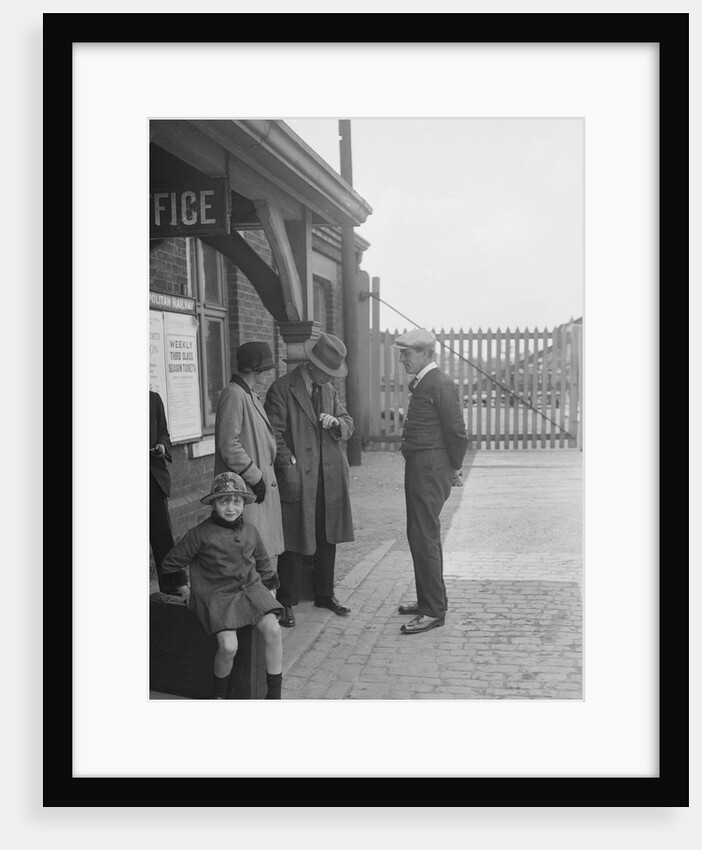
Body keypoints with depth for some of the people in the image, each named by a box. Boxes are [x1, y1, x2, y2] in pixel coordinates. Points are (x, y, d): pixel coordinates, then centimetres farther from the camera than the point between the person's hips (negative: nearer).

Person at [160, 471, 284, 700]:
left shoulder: (250, 531, 5)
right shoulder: (200, 534, -8)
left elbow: (262, 562, 23)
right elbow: (170, 565, 2)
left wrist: (269, 588, 22)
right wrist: (184, 590, 5)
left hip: (249, 588, 4)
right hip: (216, 595, -4)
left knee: (273, 630, -20)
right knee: (228, 646, -23)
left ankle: (274, 693, -7)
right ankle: (218, 693, 8)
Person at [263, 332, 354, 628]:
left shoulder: (329, 390, 13)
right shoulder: (281, 390, -8)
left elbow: (349, 425, 16)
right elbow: (274, 434, -10)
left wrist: (336, 422, -7)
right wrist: (288, 465, -17)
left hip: (330, 477, 6)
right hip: (297, 478, -6)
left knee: (327, 538, 14)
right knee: (294, 542, 0)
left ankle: (325, 594, 29)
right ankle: (287, 603, 11)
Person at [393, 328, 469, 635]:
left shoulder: (441, 384, -15)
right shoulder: (420, 383, 15)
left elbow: (457, 431, -16)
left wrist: (454, 468, -5)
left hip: (431, 469, -10)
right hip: (417, 468, 10)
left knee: (425, 539, -7)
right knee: (419, 537, 17)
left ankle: (434, 611, 0)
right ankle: (428, 599, 29)